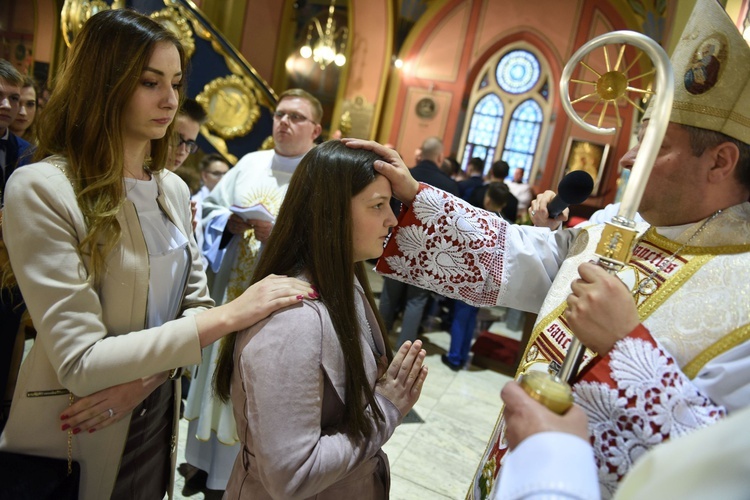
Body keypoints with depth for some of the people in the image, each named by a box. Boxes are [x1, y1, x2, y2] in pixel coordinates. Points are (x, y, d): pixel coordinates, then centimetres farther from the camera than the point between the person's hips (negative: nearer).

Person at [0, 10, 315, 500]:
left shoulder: (174, 188, -1)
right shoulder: (42, 189, -21)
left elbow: (196, 306, 1)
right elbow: (81, 362, -24)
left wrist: (147, 375, -17)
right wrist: (232, 314, -27)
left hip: (156, 420, 5)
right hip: (70, 441, -5)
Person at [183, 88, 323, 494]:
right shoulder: (250, 164, 9)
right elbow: (208, 211, 11)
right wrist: (230, 222, -9)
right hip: (227, 297, 5)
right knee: (217, 380, 18)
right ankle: (203, 464, 40)